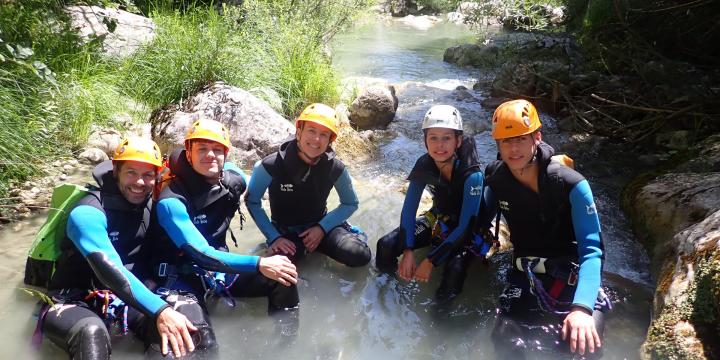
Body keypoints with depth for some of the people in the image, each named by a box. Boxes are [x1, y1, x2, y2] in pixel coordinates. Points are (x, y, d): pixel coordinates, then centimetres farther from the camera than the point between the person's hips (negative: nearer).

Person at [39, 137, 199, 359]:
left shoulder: (150, 206, 1)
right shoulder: (88, 213, -21)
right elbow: (110, 270, -35)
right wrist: (159, 310, -46)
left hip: (121, 298, 5)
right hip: (74, 302, -5)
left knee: (181, 316, -24)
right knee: (93, 333, -40)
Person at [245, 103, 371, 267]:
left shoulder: (335, 168, -14)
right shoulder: (272, 165, -22)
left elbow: (350, 204, 2)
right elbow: (252, 201, -7)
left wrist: (322, 228, -12)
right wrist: (274, 237, -15)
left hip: (320, 226, 2)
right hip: (285, 230, -1)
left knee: (360, 255, -22)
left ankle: (351, 233, 11)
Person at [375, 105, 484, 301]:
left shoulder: (472, 175, -30)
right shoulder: (424, 165, -16)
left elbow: (466, 226, -28)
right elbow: (409, 209, -11)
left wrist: (430, 261, -29)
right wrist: (407, 251, -23)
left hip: (466, 230, -4)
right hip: (437, 220, 4)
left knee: (455, 267, -35)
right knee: (386, 246, -16)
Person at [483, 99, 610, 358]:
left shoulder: (571, 185, -19)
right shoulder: (495, 180, -6)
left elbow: (592, 250, -24)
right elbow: (481, 222, 9)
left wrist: (581, 307, -38)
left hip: (572, 276, -3)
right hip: (526, 276, 3)